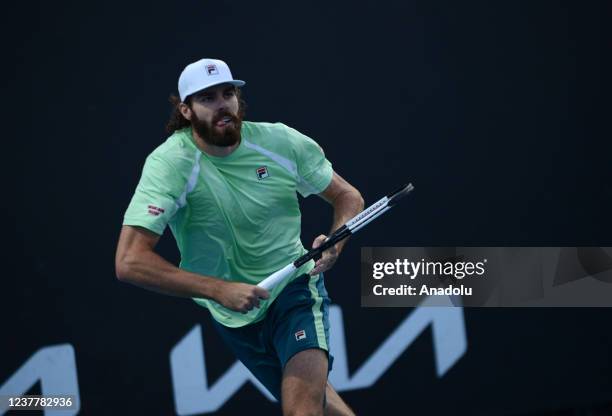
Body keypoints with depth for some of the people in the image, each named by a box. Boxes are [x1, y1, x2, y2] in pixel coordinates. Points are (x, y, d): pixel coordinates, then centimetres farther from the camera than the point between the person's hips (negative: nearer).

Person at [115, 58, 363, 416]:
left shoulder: (280, 141, -13)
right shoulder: (170, 163, -21)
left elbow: (348, 197, 2)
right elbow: (130, 262, -29)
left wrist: (334, 244, -21)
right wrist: (219, 289, -34)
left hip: (295, 287, 0)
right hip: (235, 315, 0)